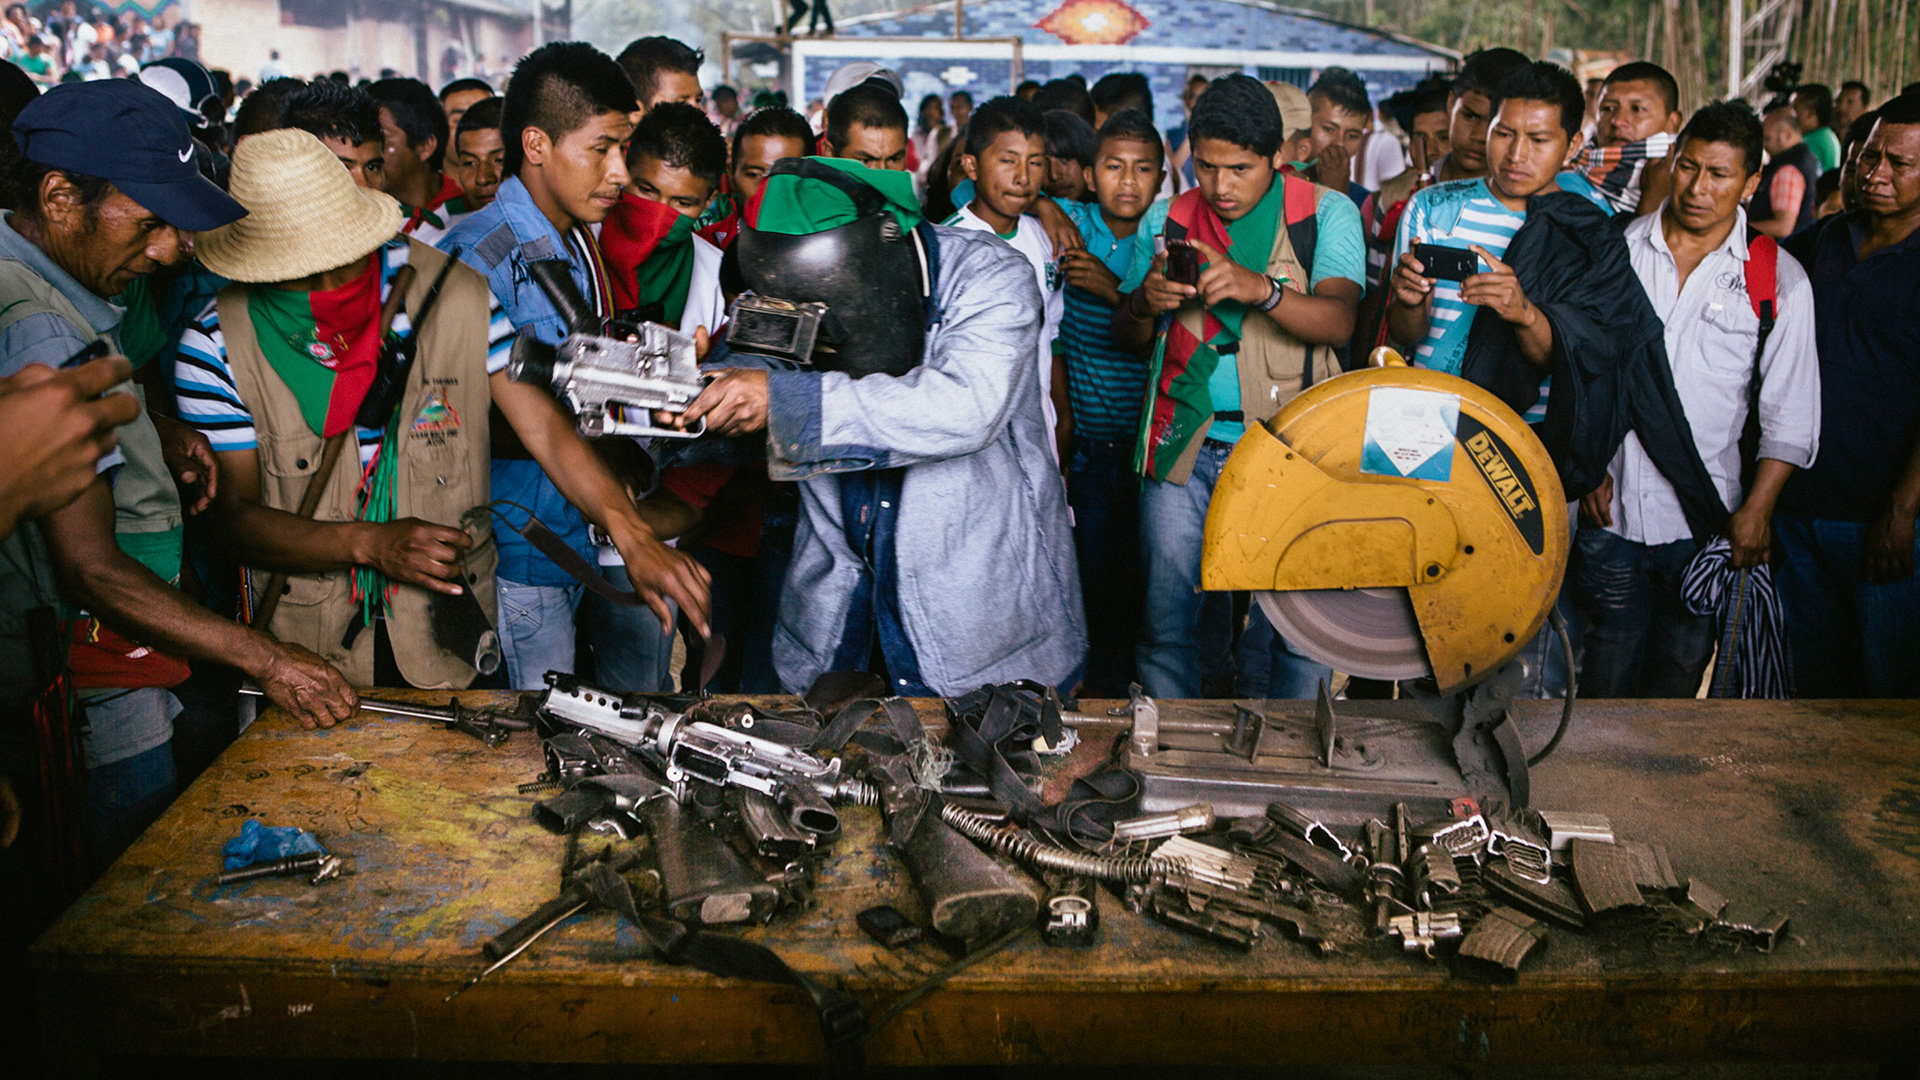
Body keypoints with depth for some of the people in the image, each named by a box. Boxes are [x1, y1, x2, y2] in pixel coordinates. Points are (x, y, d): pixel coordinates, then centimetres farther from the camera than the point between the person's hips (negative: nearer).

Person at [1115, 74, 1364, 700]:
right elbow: (1128, 339, 13)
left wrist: (1261, 289, -30)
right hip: (1183, 444, 2)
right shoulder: (1169, 220, 10)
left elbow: (1338, 321, -12)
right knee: (1165, 617, 1)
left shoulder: (1326, 213, 2)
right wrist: (1145, 302, -10)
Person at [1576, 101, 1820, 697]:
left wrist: (1756, 512, -7)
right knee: (1607, 674, 5)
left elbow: (1790, 418, 0)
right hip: (1611, 509, 1)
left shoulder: (1780, 281, 0)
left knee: (1678, 672, 9)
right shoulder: (1618, 250, 4)